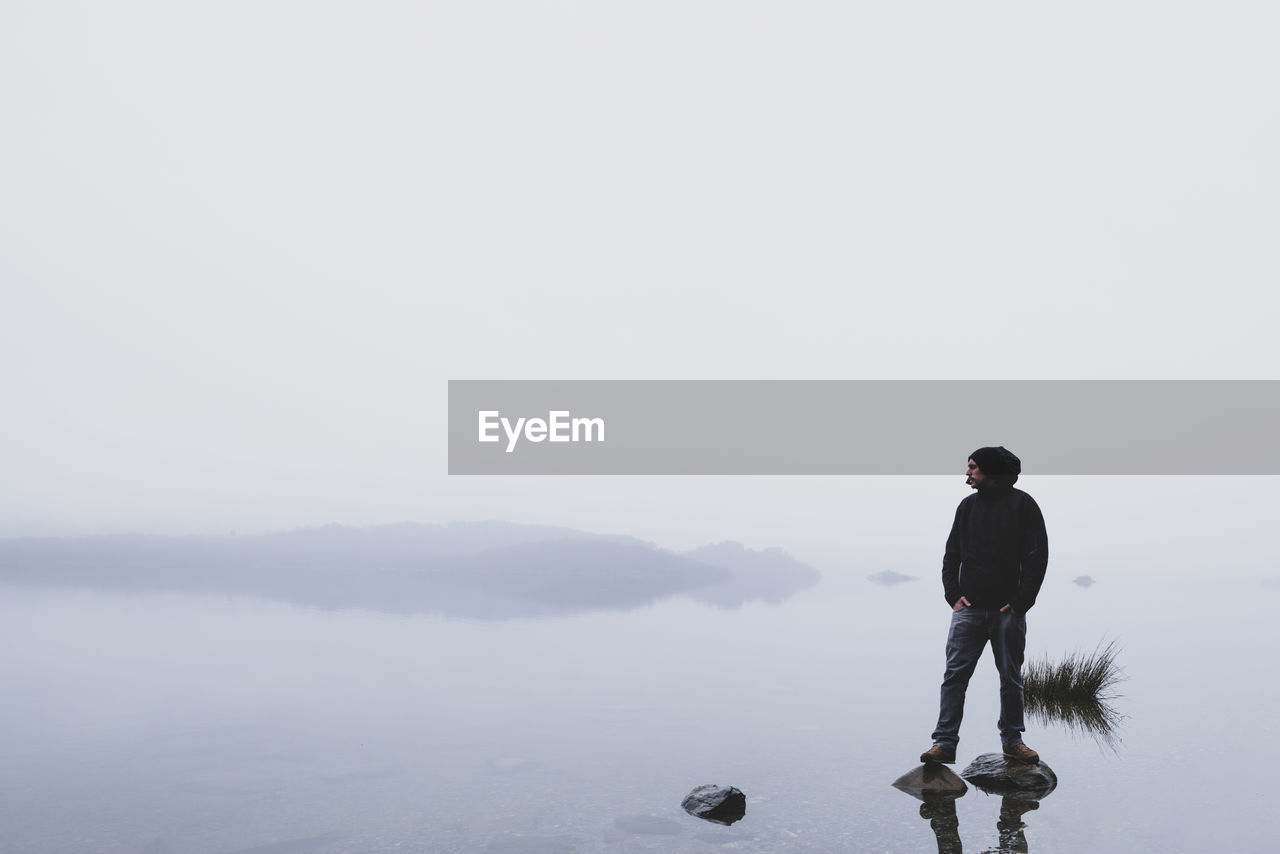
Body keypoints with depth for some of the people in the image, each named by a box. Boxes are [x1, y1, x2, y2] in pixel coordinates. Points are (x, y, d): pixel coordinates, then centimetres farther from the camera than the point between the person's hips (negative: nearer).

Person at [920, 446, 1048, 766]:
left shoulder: (1022, 504, -1)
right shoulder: (967, 506, 10)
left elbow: (1037, 557, -3)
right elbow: (951, 555, 14)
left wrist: (1021, 601, -8)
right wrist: (953, 594, 2)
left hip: (1008, 611, -2)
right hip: (968, 608, 2)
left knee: (1011, 678, 9)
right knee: (955, 674, -4)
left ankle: (1012, 739, 24)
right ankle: (945, 742, -2)